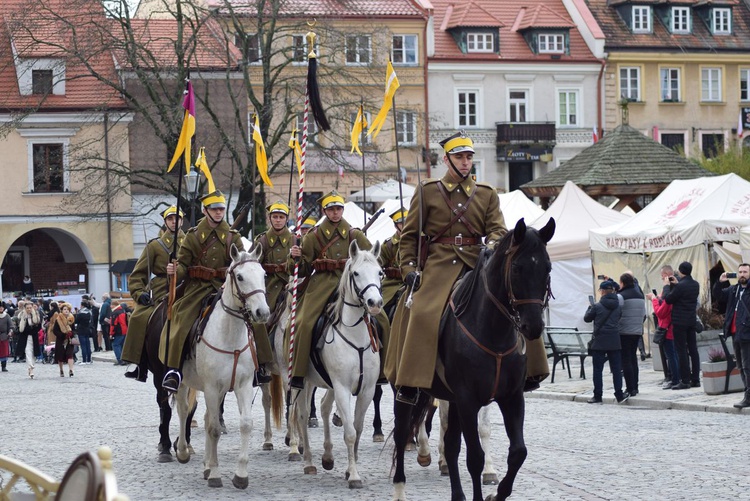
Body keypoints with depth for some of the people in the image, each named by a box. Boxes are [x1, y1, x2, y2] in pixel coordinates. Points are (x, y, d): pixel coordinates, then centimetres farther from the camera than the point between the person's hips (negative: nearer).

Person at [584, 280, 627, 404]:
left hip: (600, 342, -4)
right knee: (616, 369, 8)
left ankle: (597, 396, 3)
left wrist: (590, 308, 21)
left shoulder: (597, 306, -10)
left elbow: (587, 318, 3)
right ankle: (619, 395, 6)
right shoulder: (619, 306, 2)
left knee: (597, 370, 3)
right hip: (614, 342, 4)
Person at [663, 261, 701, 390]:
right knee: (693, 350, 10)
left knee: (681, 351, -4)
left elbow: (668, 300, -11)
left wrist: (669, 286, 1)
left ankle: (685, 380, -5)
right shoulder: (695, 285, 6)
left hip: (679, 322, -7)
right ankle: (695, 379, 13)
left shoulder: (680, 286, -17)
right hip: (692, 321, 7)